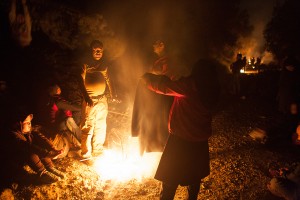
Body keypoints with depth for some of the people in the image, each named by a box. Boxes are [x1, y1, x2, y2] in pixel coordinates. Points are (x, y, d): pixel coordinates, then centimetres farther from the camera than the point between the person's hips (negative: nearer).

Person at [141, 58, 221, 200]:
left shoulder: (191, 85, -20)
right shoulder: (213, 89, 0)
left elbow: (163, 86, -14)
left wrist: (146, 77, 1)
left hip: (181, 139, -6)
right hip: (200, 139, 7)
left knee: (170, 179, 6)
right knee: (195, 175, 24)